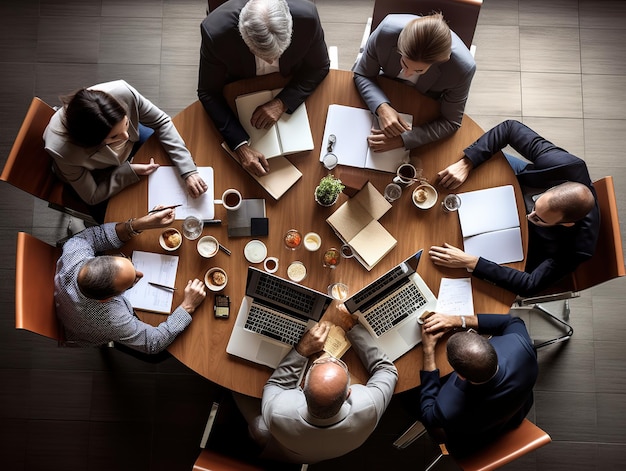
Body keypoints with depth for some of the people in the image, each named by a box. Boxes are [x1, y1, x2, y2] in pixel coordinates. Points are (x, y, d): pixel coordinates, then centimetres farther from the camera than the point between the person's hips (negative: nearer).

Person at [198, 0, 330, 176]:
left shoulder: (307, 16, -36)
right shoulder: (215, 31, -39)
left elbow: (319, 67, -17)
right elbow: (208, 92, -25)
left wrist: (282, 103, -32)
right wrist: (240, 145, -37)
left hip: (290, 86, 1)